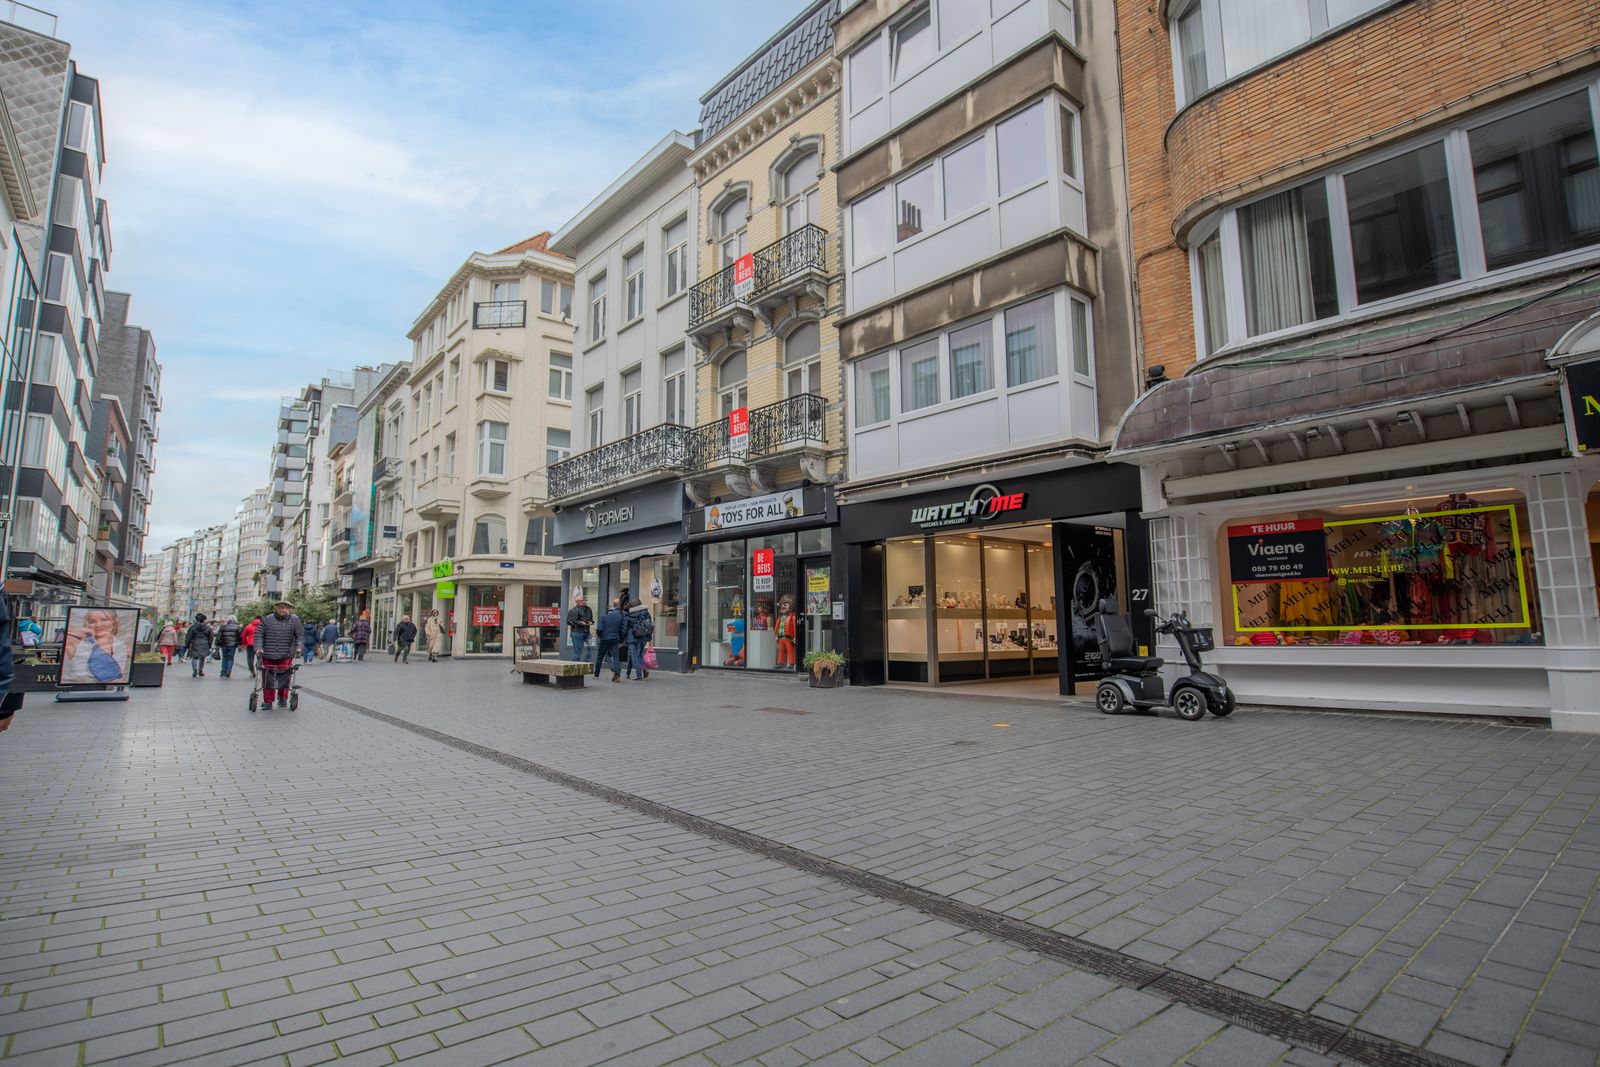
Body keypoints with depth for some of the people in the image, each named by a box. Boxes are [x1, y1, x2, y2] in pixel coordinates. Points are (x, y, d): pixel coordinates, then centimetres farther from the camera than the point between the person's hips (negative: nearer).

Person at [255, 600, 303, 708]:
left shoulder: (294, 619, 1)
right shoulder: (267, 620, 0)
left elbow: (300, 635, 3)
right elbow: (259, 634, 0)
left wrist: (298, 647, -11)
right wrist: (258, 648, -13)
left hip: (286, 656, 0)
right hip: (268, 656, 0)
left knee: (284, 678, 3)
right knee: (268, 679, 4)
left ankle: (282, 699, 25)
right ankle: (268, 701, 18)